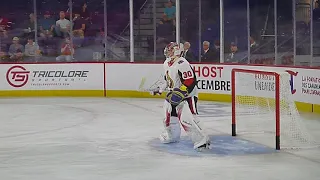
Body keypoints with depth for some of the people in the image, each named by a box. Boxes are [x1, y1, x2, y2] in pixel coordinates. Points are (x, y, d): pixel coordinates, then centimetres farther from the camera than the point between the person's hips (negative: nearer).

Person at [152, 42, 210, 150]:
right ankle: (172, 135, 40)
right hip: (174, 94, 10)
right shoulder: (167, 64, 7)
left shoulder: (182, 64, -25)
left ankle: (202, 140, -18)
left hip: (188, 94, -10)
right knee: (169, 114, 17)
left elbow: (190, 82, -28)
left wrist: (180, 94, -32)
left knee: (186, 118, -22)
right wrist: (160, 89, 25)